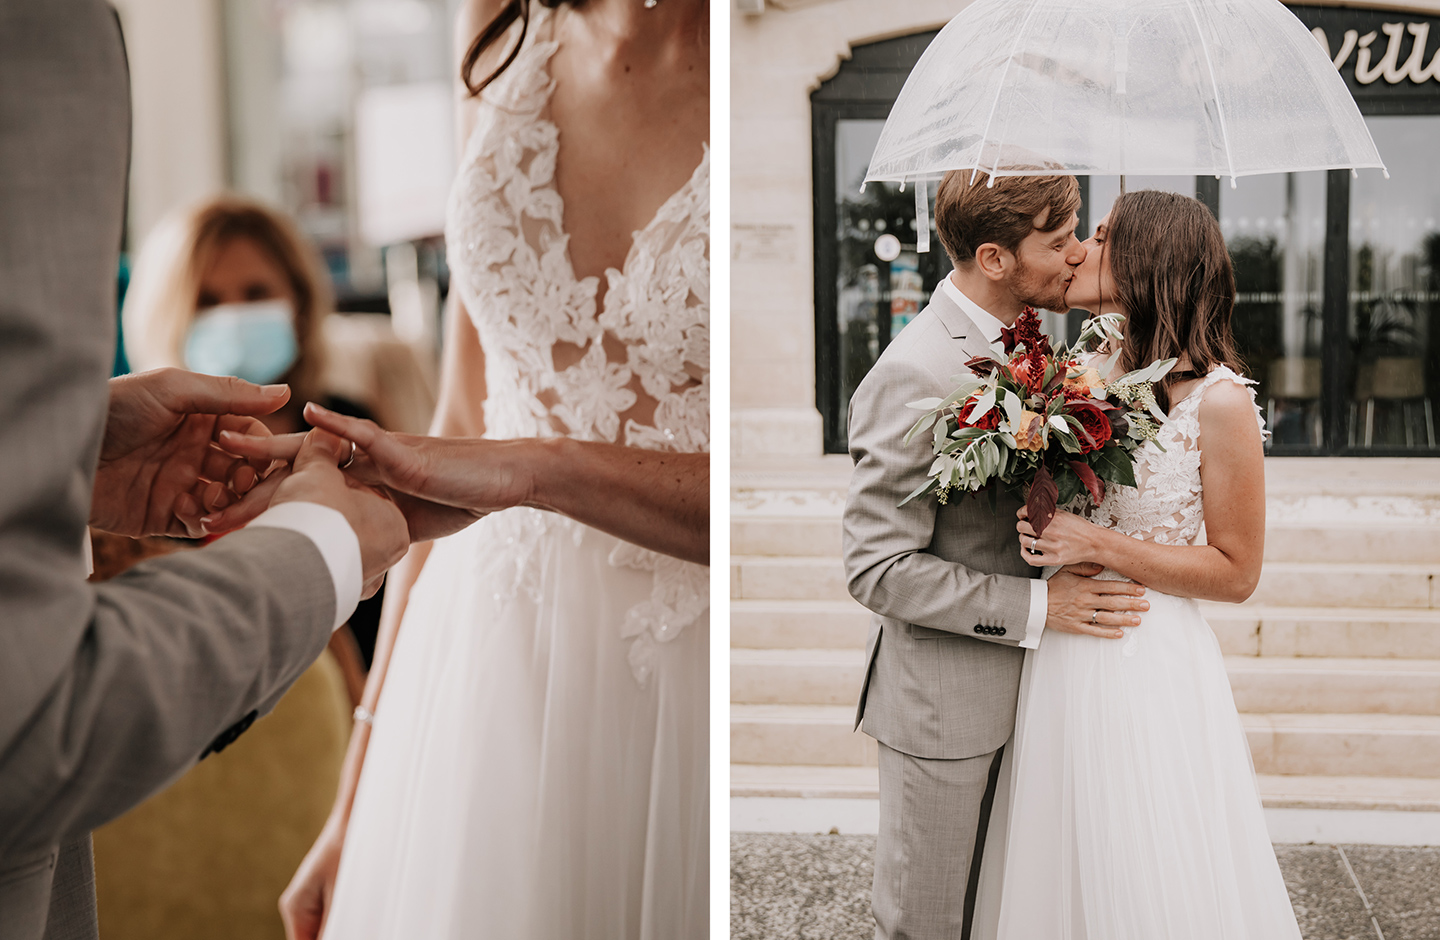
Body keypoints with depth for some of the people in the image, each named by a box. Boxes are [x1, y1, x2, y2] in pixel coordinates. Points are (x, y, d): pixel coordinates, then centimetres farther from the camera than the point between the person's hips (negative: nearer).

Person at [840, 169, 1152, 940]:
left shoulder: (1015, 336, 4)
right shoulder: (913, 375, -25)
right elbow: (878, 567, -23)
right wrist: (1037, 607, -23)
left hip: (1016, 681, 8)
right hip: (943, 702, -8)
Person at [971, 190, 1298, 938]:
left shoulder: (1219, 402, -14)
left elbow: (1236, 573, -11)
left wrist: (1095, 545, -17)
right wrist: (1034, 525, -3)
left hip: (1148, 666, -6)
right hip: (1059, 661, 6)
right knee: (1060, 871, 17)